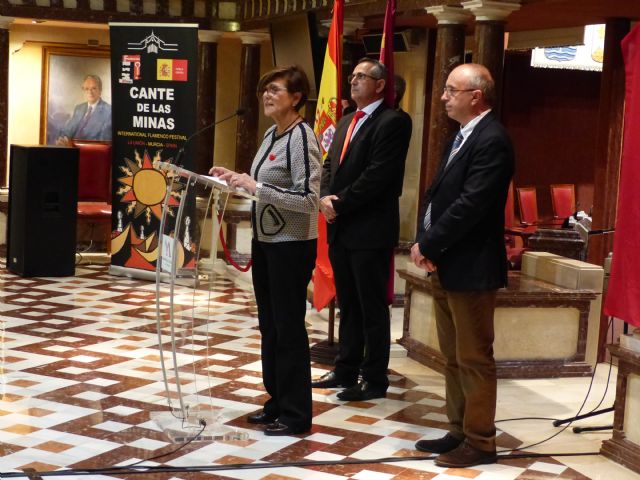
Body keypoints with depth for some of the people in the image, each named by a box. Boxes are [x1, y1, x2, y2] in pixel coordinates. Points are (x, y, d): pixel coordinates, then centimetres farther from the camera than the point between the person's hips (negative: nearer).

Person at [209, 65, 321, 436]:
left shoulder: (301, 137, -16)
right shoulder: (272, 134, 9)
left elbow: (308, 199, -23)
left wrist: (257, 187, -25)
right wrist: (239, 179, 5)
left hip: (292, 245, -9)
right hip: (266, 240, 9)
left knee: (288, 328, 0)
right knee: (269, 325, 15)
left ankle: (296, 415, 12)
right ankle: (277, 402, 28)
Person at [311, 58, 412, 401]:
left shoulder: (392, 122, -10)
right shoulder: (346, 122, 18)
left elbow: (378, 175, -18)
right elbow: (330, 165, 16)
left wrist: (341, 203, -15)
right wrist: (325, 197, -3)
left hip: (370, 229, -8)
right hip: (340, 228, 8)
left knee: (372, 308, 0)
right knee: (348, 305, 16)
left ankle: (375, 379, 7)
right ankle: (346, 370, 25)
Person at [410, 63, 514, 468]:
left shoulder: (492, 140, -16)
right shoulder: (463, 136, 15)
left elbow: (469, 206, -23)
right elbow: (439, 194, 14)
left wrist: (426, 245, -14)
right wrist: (426, 244, -1)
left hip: (470, 268, -10)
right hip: (446, 265, 10)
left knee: (474, 358, 0)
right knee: (453, 357, 16)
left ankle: (480, 442, 9)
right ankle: (460, 432, 25)